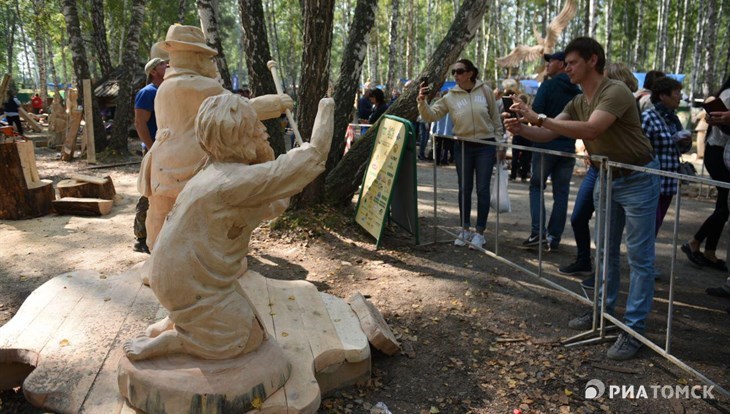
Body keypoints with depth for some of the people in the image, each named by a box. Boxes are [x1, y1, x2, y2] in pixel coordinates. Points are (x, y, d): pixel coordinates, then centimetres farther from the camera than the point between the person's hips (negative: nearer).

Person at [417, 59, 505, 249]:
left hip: (486, 146, -2)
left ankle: (480, 232, 11)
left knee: (482, 189, 1)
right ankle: (465, 229, 22)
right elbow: (431, 115, -6)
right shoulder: (450, 97, -1)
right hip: (463, 147, 2)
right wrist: (422, 101, -25)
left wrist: (499, 144, 3)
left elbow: (496, 119, 3)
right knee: (464, 189, 8)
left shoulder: (485, 91, -3)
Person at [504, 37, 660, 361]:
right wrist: (521, 128, -21)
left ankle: (634, 329, 4)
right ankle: (604, 311, 29)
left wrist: (539, 118, -36)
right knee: (606, 252, 16)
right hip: (607, 179, 9)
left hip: (638, 180, -9)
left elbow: (590, 130, -37)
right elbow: (548, 136, -1)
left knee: (639, 256, -2)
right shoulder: (577, 102, 4)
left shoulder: (615, 92, -22)